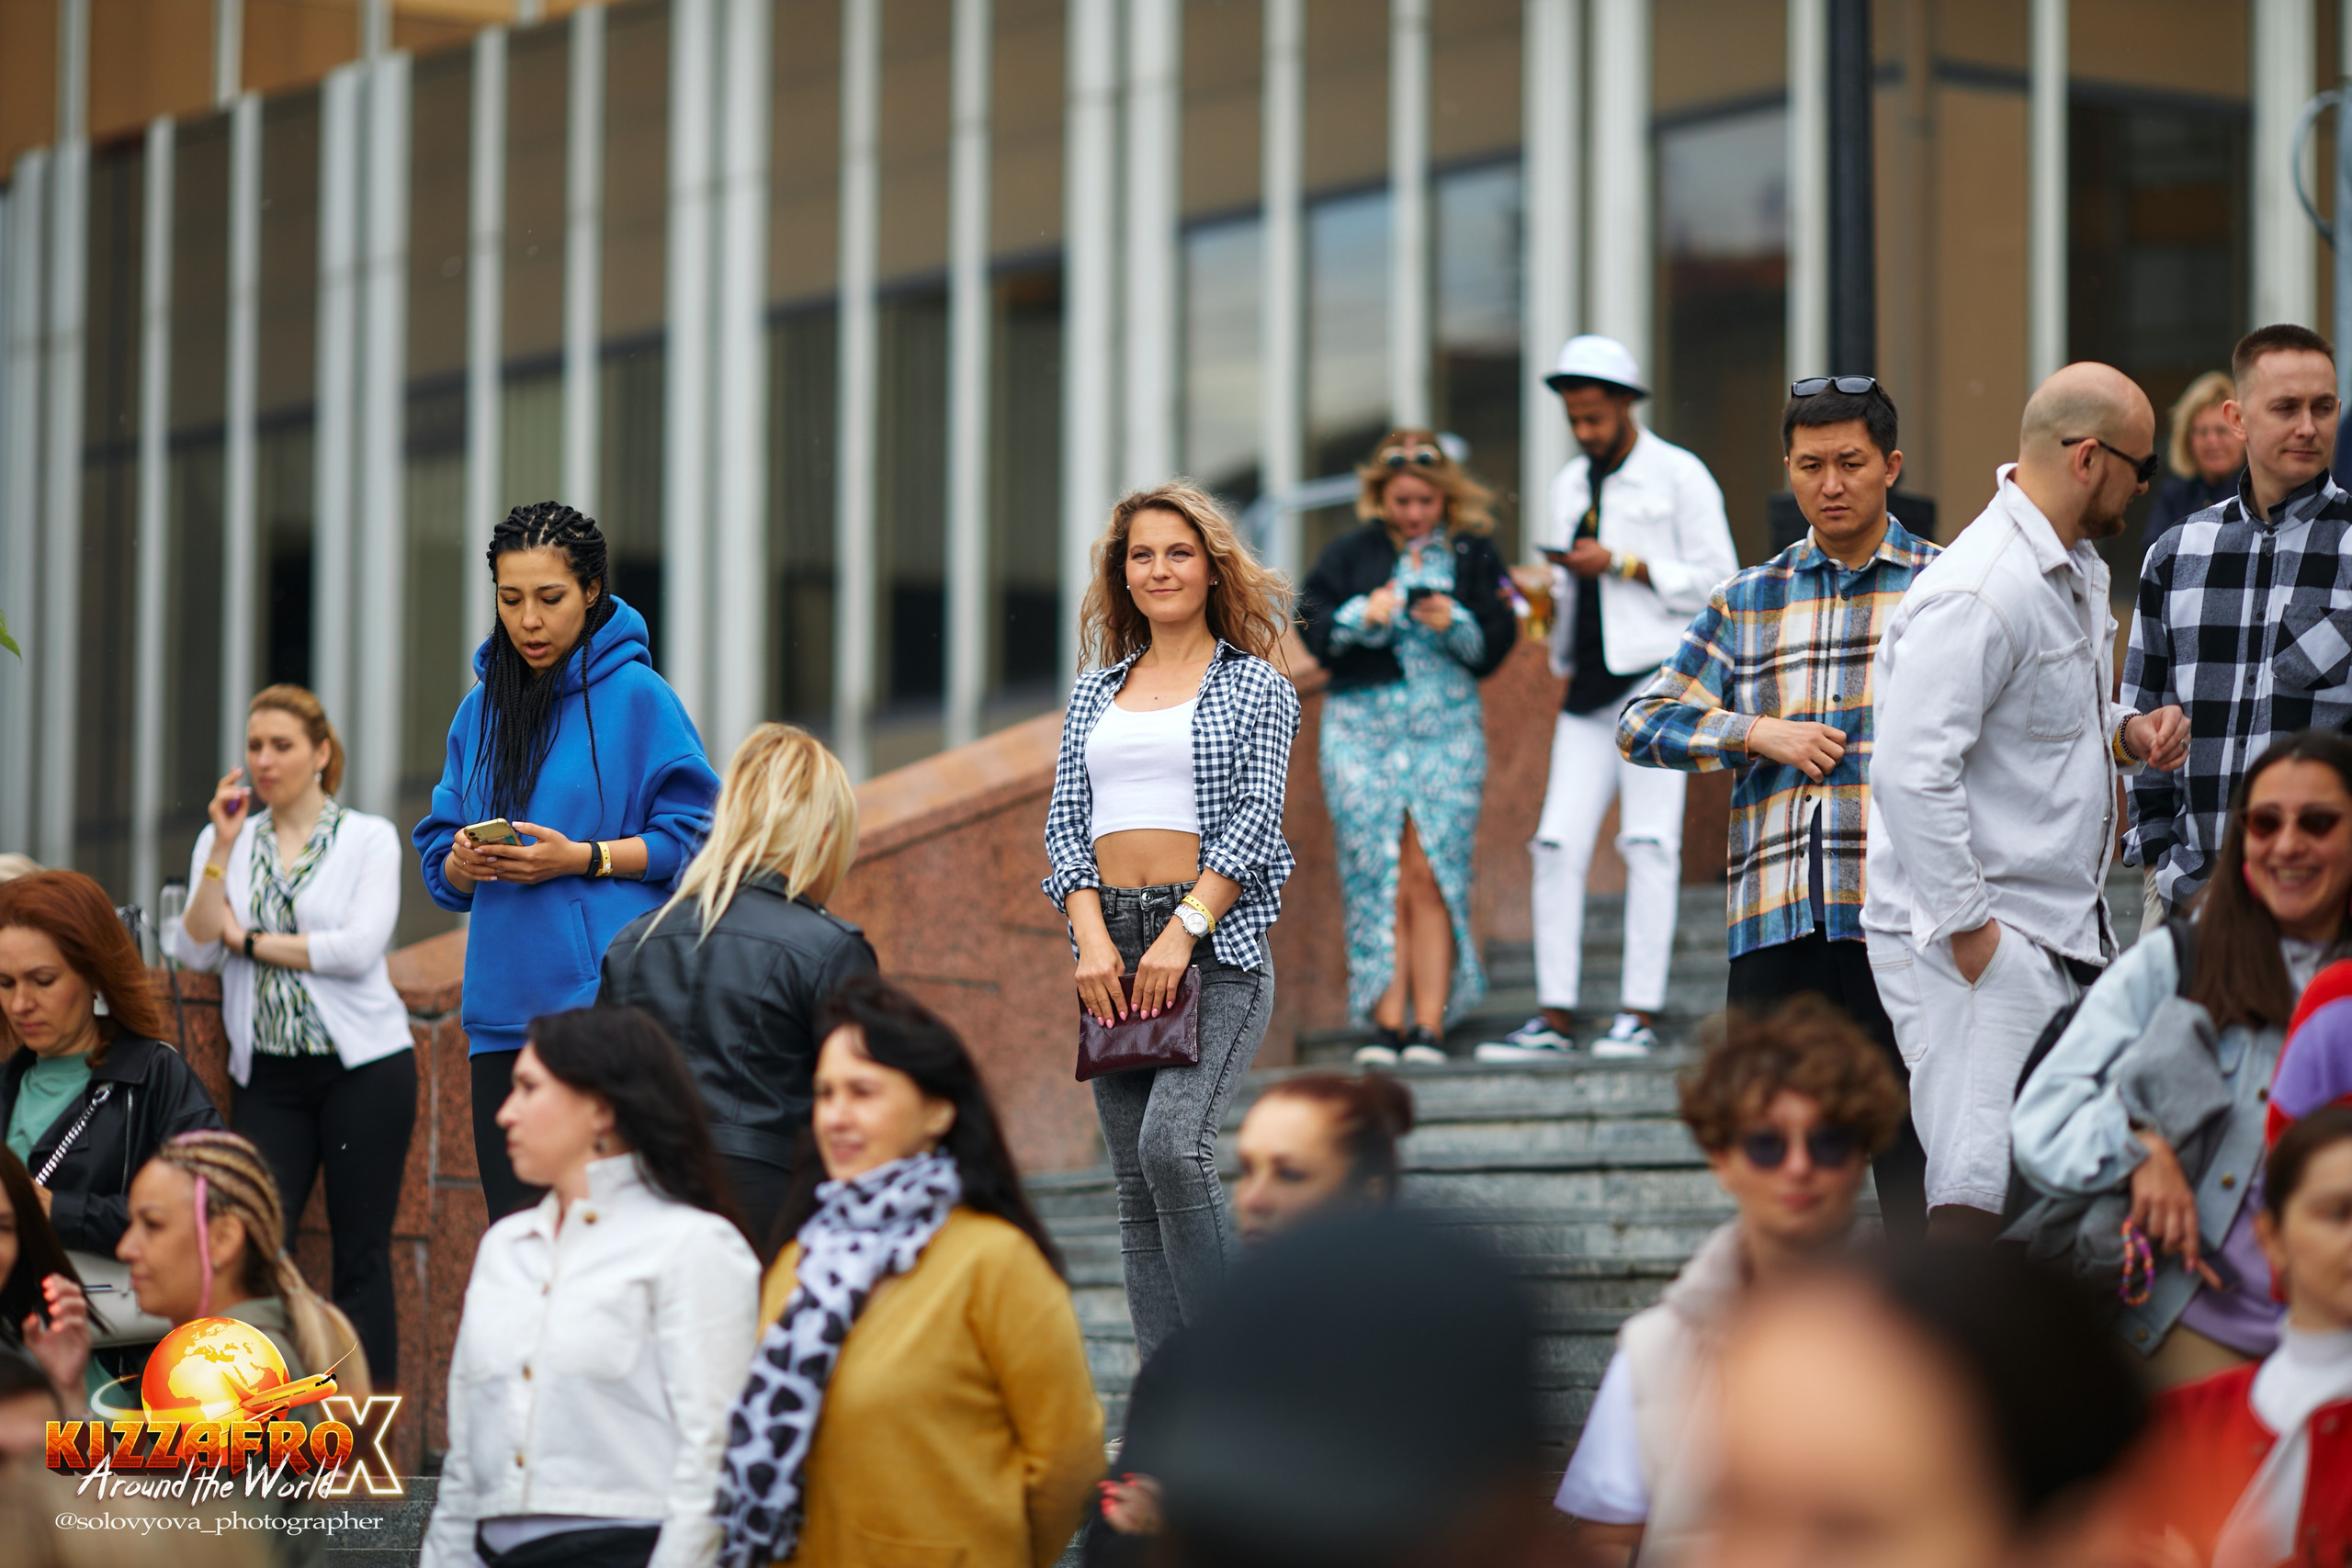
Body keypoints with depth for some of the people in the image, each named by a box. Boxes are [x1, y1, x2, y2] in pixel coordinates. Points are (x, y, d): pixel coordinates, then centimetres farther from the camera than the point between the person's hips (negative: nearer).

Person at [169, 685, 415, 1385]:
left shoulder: (369, 838, 1)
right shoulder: (224, 840, 10)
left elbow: (359, 947, -13)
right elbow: (195, 951, -2)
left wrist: (248, 940, -6)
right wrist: (224, 847, -9)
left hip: (362, 1064, -3)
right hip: (269, 1073, 3)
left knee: (361, 1254, -1)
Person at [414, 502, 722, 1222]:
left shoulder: (636, 695, -1)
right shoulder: (481, 710, 15)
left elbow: (692, 835, -4)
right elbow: (438, 855, 18)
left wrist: (582, 858, -14)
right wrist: (461, 865, -5)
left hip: (607, 995, -5)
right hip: (504, 1008, 5)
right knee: (514, 1224, 4)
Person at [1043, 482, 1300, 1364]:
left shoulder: (1258, 688, 5)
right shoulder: (1095, 693, 17)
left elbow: (1257, 819, -4)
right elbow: (1065, 823, 11)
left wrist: (1182, 930, -14)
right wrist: (1093, 940, -5)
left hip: (1216, 943, -5)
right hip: (1111, 943, 5)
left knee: (1172, 1144, -23)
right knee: (1137, 1186, 2)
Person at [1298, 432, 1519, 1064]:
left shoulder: (1472, 555, 6)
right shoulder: (1352, 553, 7)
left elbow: (1496, 645, 4)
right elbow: (1313, 627, 4)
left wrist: (1454, 624, -14)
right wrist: (1363, 615, -13)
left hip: (1446, 727, -1)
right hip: (1363, 725, 1)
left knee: (1430, 876, -8)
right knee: (1376, 878, -4)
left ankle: (1430, 1025, -6)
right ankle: (1387, 1024, -1)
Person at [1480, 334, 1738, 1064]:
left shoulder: (1679, 476, -1)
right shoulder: (1570, 484, 18)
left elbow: (1717, 580, -7)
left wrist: (1624, 565, -12)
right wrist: (1547, 592, 3)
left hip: (1655, 677, -6)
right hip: (1588, 684, 6)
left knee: (1649, 842, -6)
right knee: (1558, 843, -2)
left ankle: (1640, 1013, -3)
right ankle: (1554, 1016, -1)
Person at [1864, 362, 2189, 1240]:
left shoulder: (2080, 571, 15)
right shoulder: (1976, 594, -19)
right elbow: (1911, 772, -25)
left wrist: (2122, 735, 8)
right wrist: (1967, 931, -22)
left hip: (2057, 938, 10)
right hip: (1975, 942, -10)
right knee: (1983, 1193, -14)